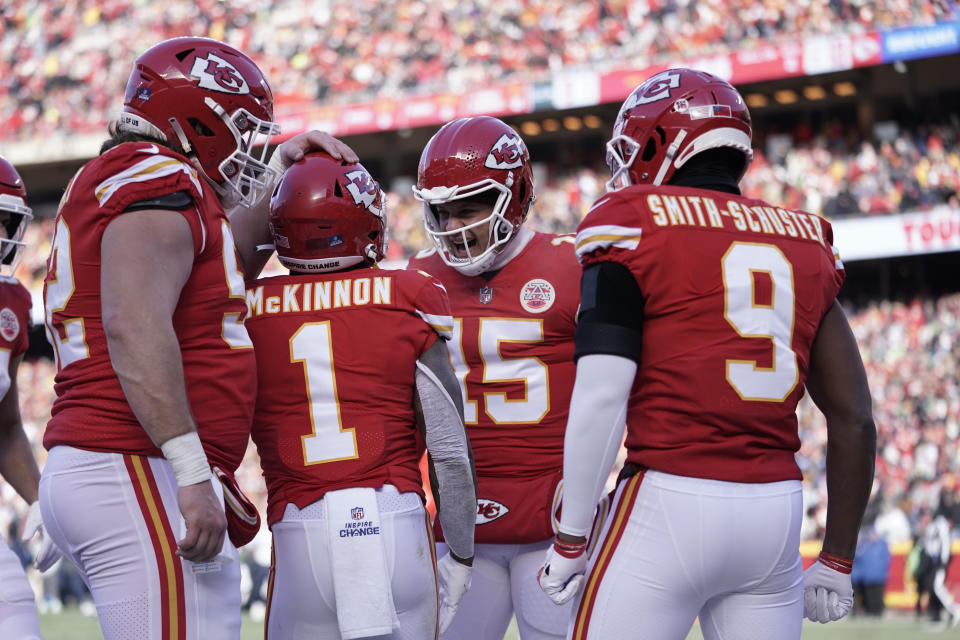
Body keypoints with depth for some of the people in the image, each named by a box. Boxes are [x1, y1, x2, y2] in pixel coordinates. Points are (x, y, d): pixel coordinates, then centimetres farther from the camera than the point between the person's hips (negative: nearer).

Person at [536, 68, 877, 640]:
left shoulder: (634, 227, -2)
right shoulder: (806, 244, 14)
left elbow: (602, 395, -12)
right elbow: (855, 419, 13)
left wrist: (570, 541, -5)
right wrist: (838, 562, 20)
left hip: (670, 506, -5)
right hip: (778, 508, 5)